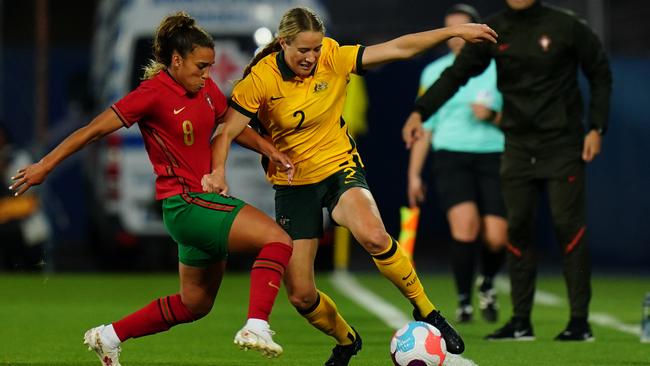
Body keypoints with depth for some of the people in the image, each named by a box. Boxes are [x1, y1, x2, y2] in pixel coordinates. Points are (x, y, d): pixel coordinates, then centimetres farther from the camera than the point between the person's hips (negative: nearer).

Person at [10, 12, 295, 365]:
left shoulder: (207, 90, 8)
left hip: (206, 198, 9)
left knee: (195, 303, 19)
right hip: (185, 203, -9)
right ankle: (256, 327, -33)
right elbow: (95, 129, -11)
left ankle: (109, 337, 29)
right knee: (277, 239, -23)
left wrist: (267, 148, 6)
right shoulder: (154, 94, -14)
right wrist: (45, 165, -9)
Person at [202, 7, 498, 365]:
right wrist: (218, 172, -34)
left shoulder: (333, 59, -10)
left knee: (373, 236, -35)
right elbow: (227, 132, -15)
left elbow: (398, 49, -7)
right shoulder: (260, 80, -15)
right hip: (293, 184, 1)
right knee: (300, 295, -3)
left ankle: (426, 311, -15)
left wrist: (455, 31, -10)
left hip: (339, 167, -1)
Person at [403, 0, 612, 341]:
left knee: (568, 227, -8)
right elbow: (456, 75, 2)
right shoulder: (494, 31, 4)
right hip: (518, 145, 3)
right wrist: (420, 111, -11)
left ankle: (580, 320, -4)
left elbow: (600, 76, 4)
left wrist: (596, 128, -3)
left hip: (562, 145, -3)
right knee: (518, 229, 1)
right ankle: (521, 321, 6)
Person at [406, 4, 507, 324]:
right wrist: (414, 174, 9)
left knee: (496, 237, -8)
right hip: (451, 157, 0)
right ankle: (464, 301, -8)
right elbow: (425, 125, 13)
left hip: (494, 157, 0)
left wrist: (492, 116, -14)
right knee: (465, 224, -23)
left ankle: (487, 283, 26)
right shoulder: (434, 73, 9)